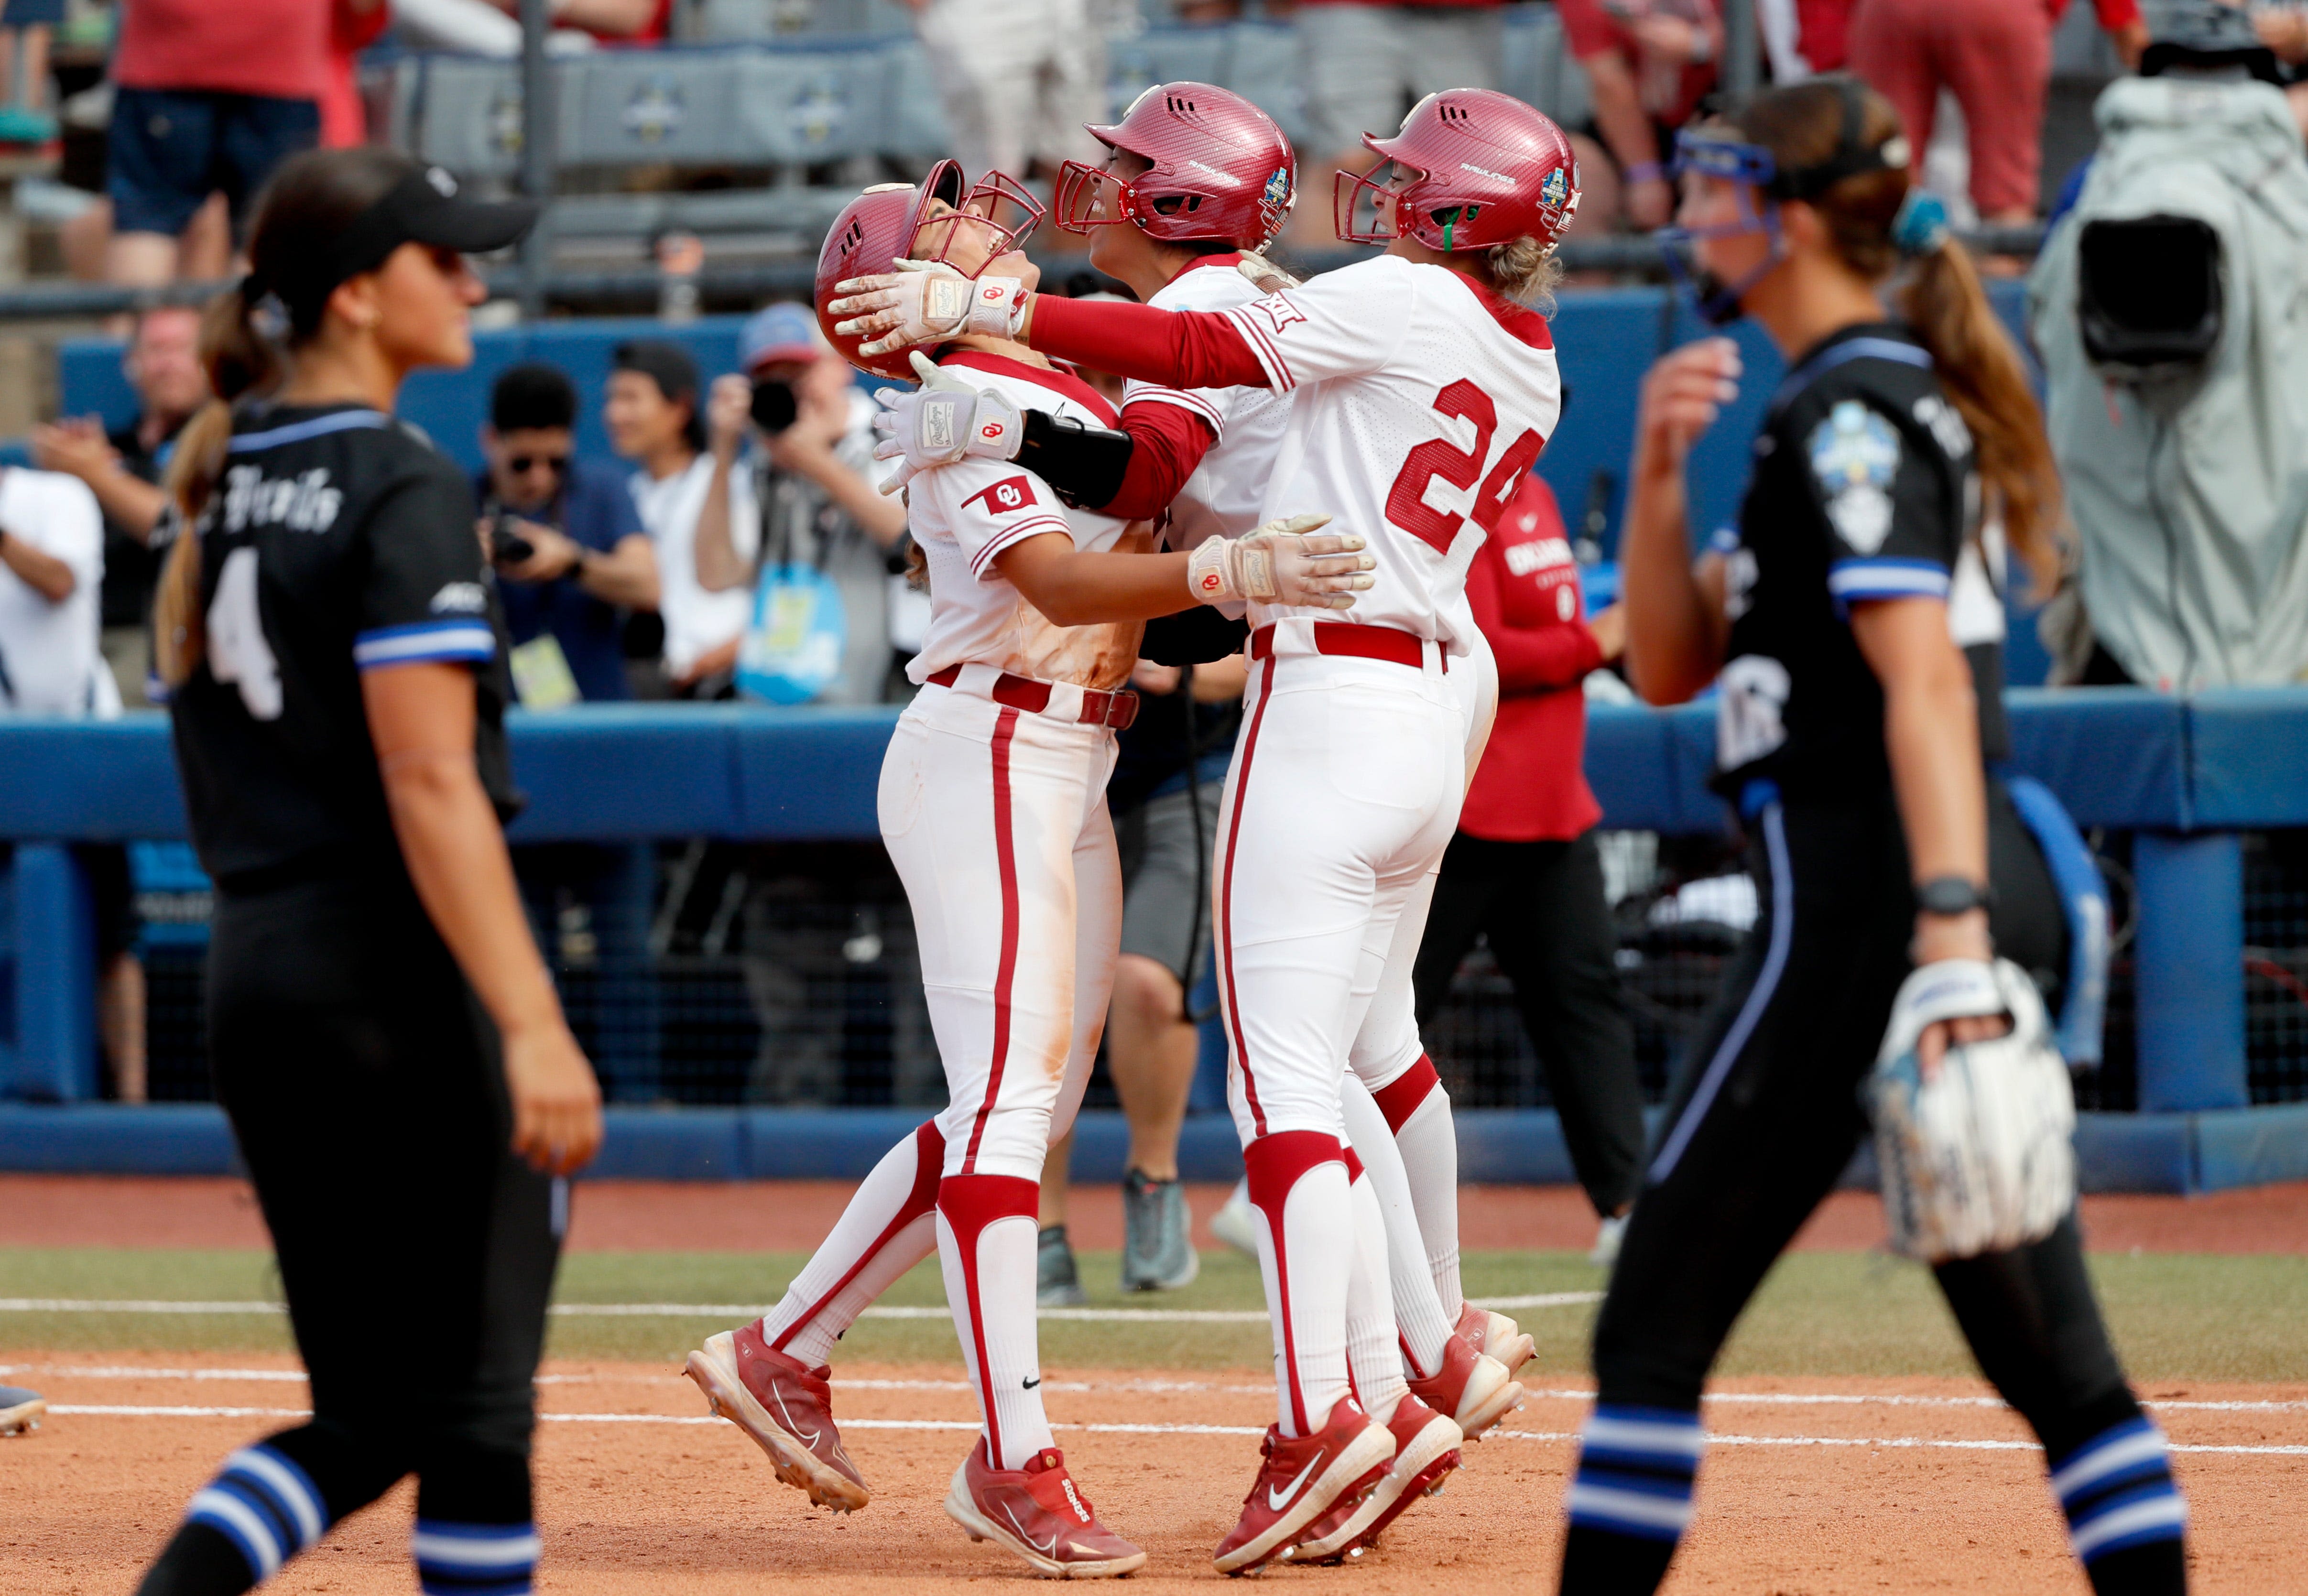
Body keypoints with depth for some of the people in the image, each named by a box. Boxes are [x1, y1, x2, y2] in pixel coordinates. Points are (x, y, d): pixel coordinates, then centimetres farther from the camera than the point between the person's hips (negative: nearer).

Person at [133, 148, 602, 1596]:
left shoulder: (225, 476, 12)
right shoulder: (403, 489, -13)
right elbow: (430, 782, -21)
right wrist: (533, 1025, -25)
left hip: (251, 972, 8)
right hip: (400, 978, -8)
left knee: (368, 1418, 12)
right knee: (471, 1408, 0)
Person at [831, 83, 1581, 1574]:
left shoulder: (1404, 299, -9)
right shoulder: (1531, 374, 13)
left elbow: (1195, 353, -15)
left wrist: (979, 306, -14)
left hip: (1325, 713, -8)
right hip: (1430, 725, 8)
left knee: (1282, 1085, -10)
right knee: (1308, 1084, 13)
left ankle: (1324, 1411, -18)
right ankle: (1384, 1396, 8)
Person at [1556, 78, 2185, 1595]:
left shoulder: (1848, 409, -10)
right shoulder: (1847, 400, 20)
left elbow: (1925, 678, -22)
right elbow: (1672, 665, 21)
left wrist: (1947, 923, -32)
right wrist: (1660, 471, 6)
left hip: (1858, 898, -10)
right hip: (1935, 903, 10)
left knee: (1654, 1328, -4)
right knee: (2050, 1346, 6)